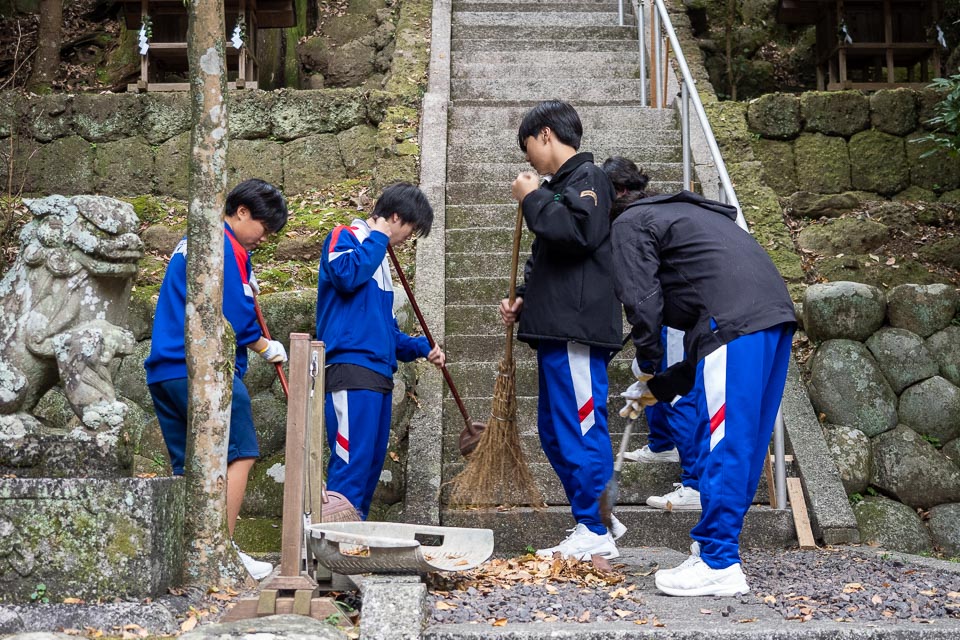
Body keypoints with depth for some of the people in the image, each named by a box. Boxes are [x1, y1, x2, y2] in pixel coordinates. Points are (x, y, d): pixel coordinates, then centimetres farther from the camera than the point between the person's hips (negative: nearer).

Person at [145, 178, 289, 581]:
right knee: (240, 454, -7)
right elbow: (235, 319, -14)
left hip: (164, 372, 10)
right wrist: (267, 349, 1)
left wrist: (245, 288, 18)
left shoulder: (191, 242, 23)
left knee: (187, 468, 10)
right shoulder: (225, 246, -8)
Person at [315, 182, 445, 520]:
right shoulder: (344, 236, 2)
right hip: (350, 368, -9)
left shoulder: (379, 256, 26)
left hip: (379, 373, 9)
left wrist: (420, 348, 17)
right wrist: (378, 238, -7)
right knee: (352, 462, -14)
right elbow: (346, 275, -22)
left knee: (372, 464, 8)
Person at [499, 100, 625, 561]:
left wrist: (531, 199, -12)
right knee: (556, 432, 14)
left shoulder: (587, 178, -6)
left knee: (581, 428, -7)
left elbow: (576, 232, -25)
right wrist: (523, 299, 14)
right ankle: (597, 519, 22)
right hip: (555, 330, 10)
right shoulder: (560, 183, 22)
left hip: (577, 329, -10)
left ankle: (594, 533, 1)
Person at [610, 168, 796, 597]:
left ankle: (719, 565, -1)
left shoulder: (630, 224, 12)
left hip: (736, 323, -9)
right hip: (776, 312, 9)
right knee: (744, 443, 14)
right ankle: (714, 546, 23)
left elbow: (642, 299, -4)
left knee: (723, 442, -6)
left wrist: (645, 360, 12)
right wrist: (659, 388, 31)